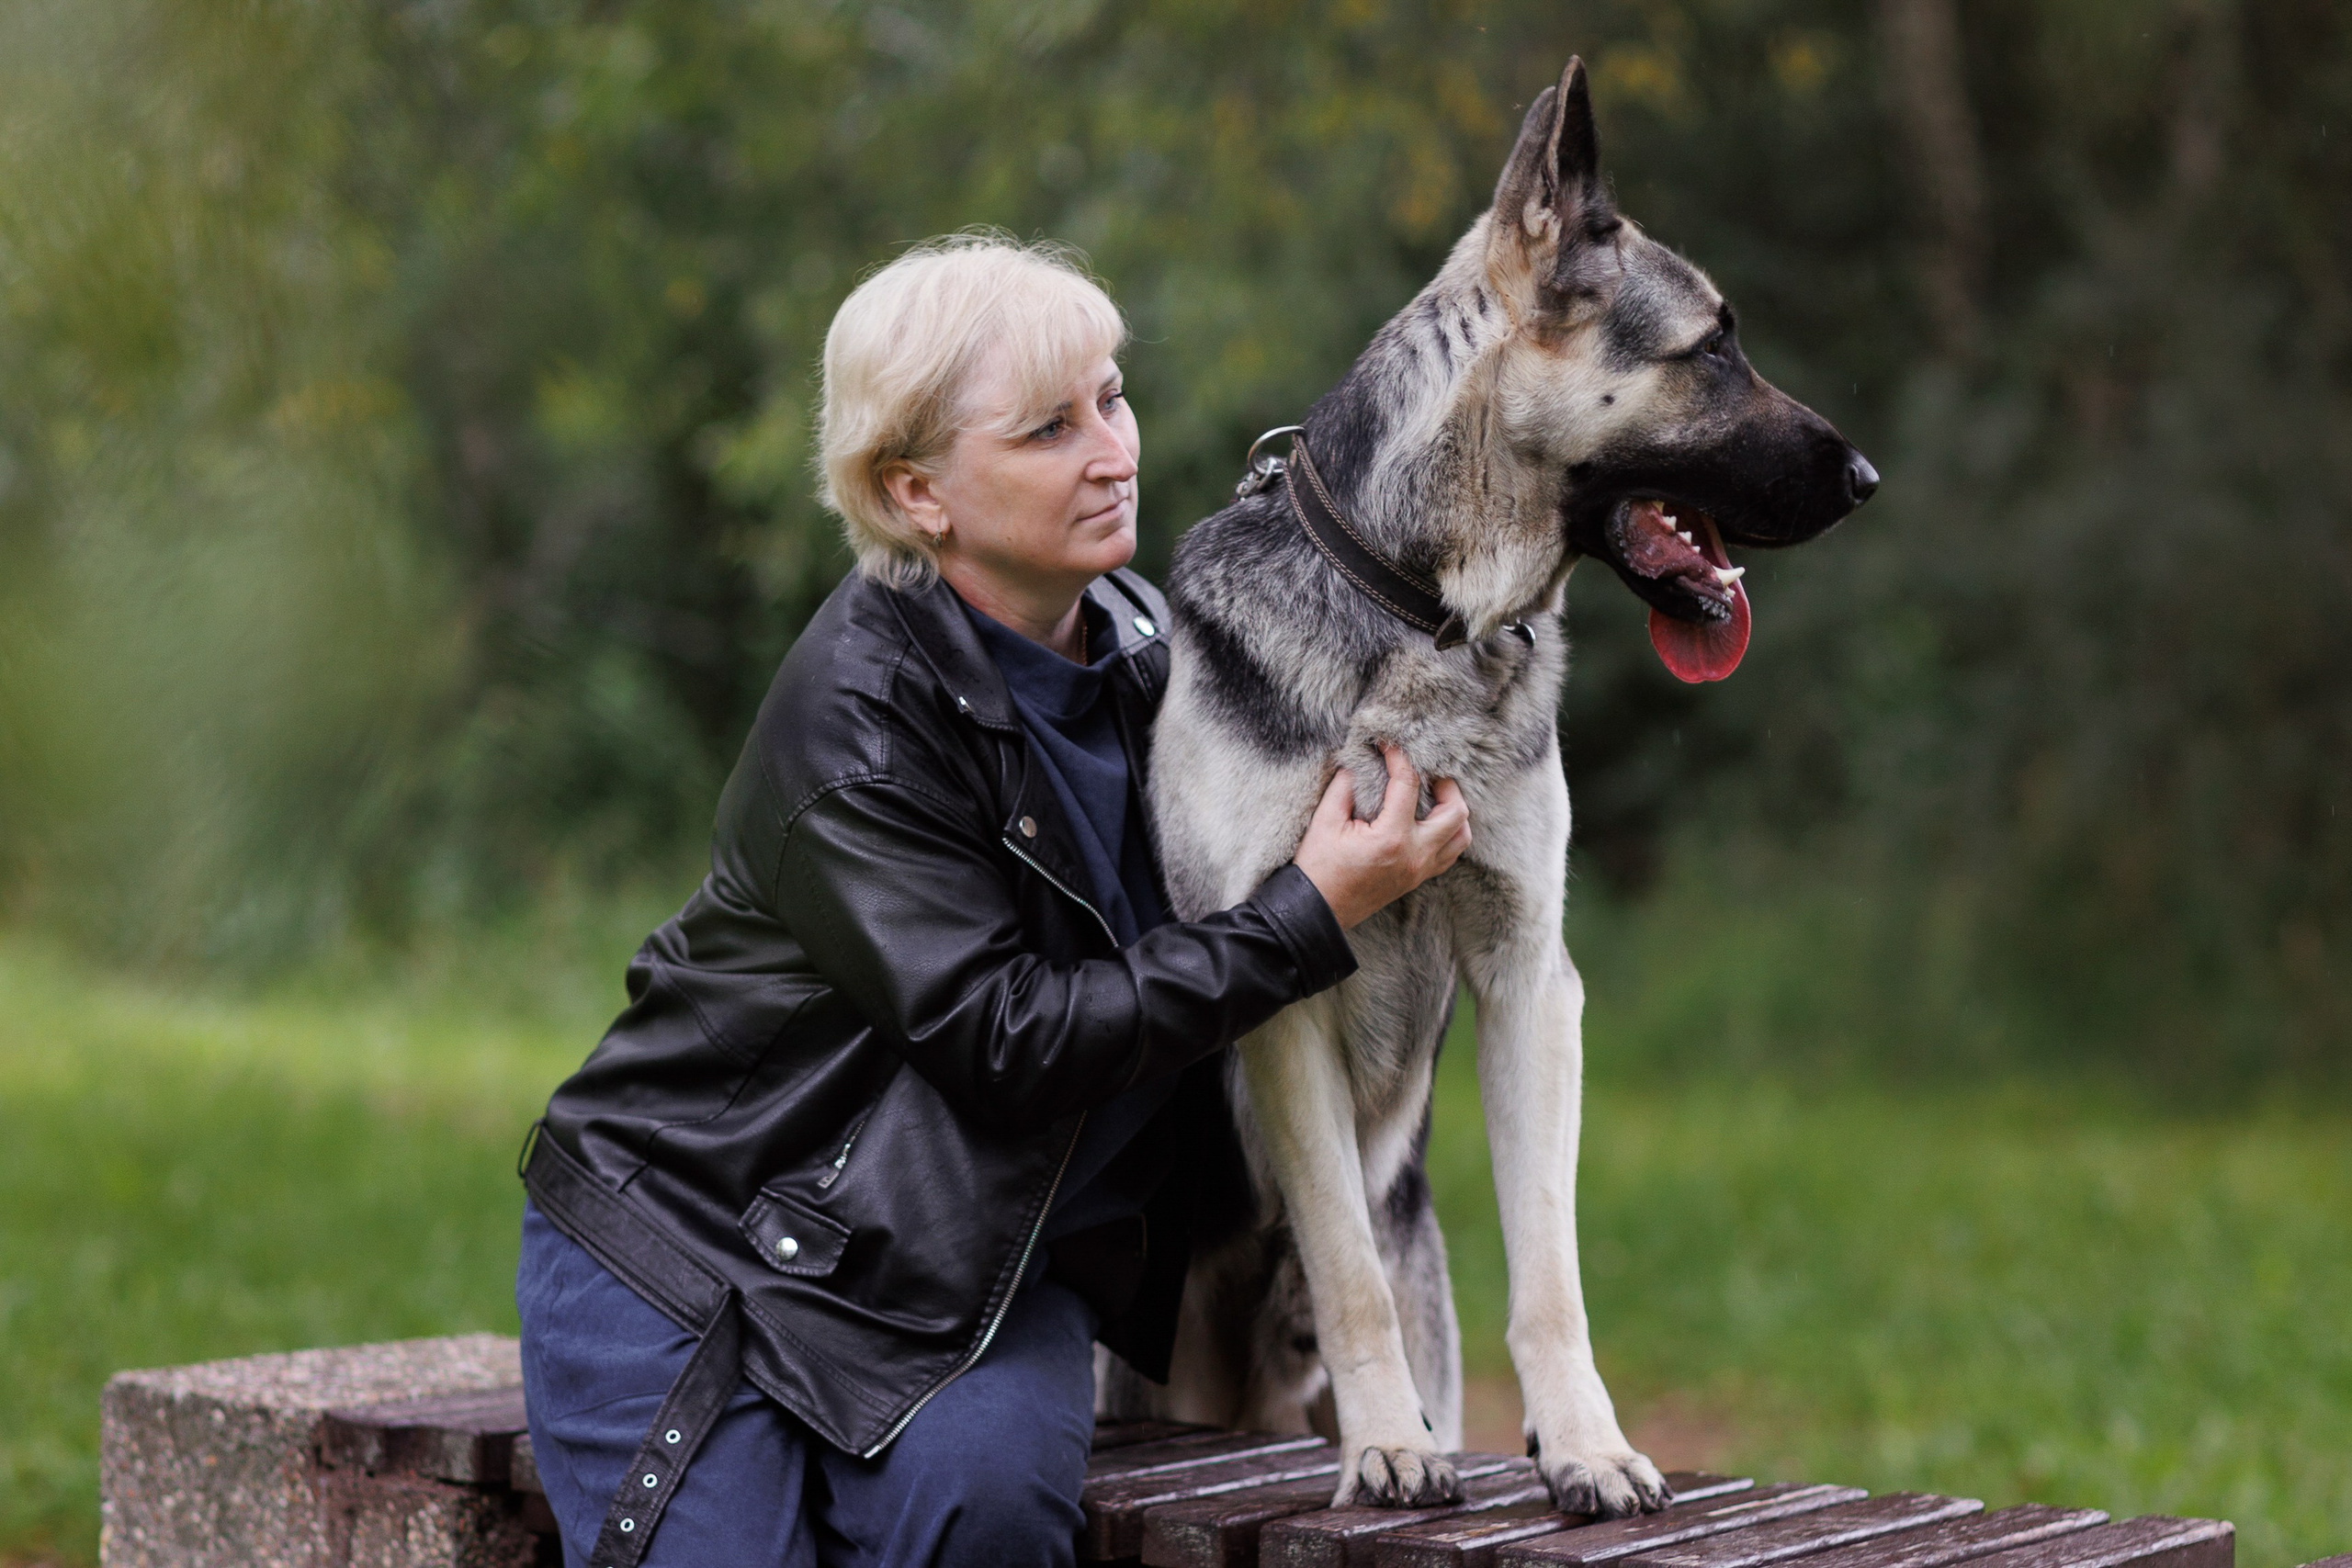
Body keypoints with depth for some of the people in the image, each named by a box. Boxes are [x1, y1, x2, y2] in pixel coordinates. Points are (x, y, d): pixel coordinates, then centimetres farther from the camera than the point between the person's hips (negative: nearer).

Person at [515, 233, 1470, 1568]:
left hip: (972, 1262, 4)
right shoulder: (851, 715, -21)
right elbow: (1004, 1040, -24)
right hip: (693, 1231, -4)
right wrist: (1310, 920, -23)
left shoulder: (1142, 642, 1)